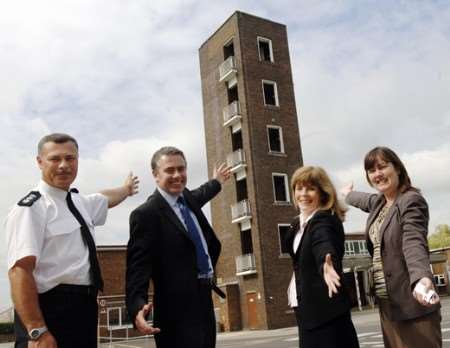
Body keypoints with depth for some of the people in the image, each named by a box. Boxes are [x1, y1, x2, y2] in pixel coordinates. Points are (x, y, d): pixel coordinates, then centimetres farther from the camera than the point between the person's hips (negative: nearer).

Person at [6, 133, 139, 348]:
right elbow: (20, 270, -23)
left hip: (84, 307, 9)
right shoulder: (31, 208, -15)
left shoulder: (78, 201, 11)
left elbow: (105, 198, 34)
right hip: (51, 310, -8)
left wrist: (126, 189, 52)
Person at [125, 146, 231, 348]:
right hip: (179, 308, -8)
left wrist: (216, 182, 53)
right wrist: (137, 307, -36)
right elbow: (138, 266, -21)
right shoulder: (146, 214, -15)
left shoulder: (187, 198, 9)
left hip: (204, 298, 8)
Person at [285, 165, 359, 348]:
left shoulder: (324, 220, -17)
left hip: (326, 310, -9)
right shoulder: (299, 223, 9)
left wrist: (327, 264, -57)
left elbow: (325, 246, -39)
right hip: (307, 310, 9)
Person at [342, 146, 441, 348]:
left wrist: (421, 279, -46)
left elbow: (414, 242, -29)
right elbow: (365, 200, 36)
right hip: (387, 302, 8)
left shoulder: (411, 200, -13)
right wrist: (349, 195, 56)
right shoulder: (378, 202, 12)